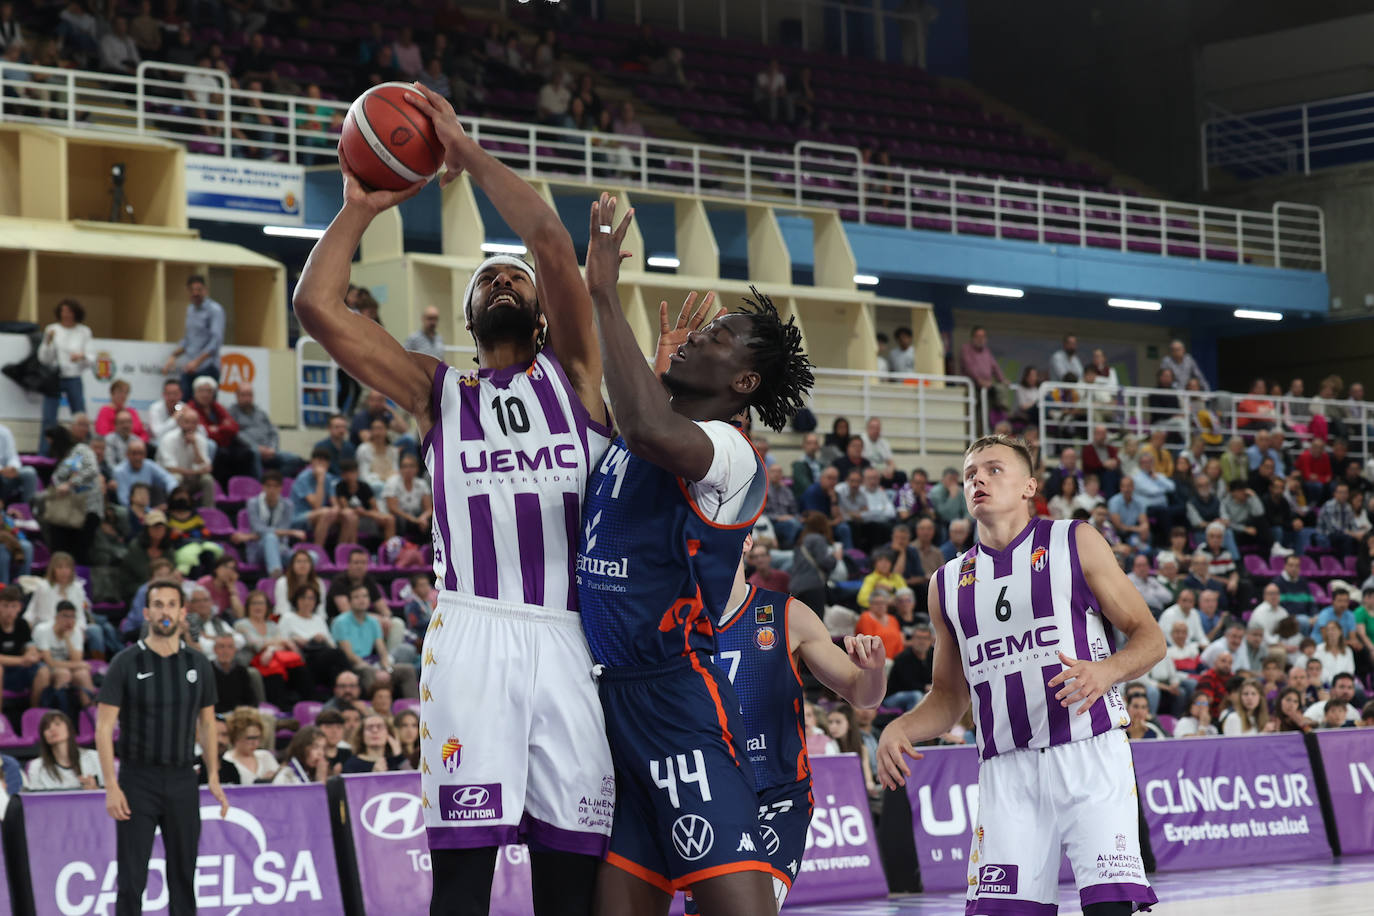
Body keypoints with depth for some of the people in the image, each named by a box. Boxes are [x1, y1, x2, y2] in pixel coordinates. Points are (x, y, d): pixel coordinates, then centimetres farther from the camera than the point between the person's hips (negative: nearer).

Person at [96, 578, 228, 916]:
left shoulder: (198, 664, 6)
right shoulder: (126, 663, -4)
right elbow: (104, 727, -5)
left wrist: (213, 777, 5)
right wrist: (111, 787, -13)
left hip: (183, 781, 3)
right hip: (138, 782, -3)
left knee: (183, 876, 7)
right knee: (131, 880, -3)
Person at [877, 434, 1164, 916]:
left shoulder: (1075, 543, 6)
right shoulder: (949, 582, 17)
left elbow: (1149, 637, 5)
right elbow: (949, 697, 22)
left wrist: (1108, 670, -16)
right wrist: (899, 728, 2)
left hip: (1089, 753, -3)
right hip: (1005, 767, 3)